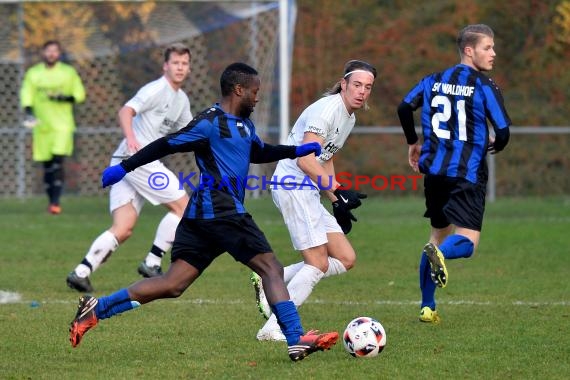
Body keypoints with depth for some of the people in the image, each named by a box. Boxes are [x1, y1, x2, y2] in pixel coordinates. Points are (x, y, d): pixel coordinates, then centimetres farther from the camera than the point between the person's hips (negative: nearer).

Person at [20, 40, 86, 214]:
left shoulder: (69, 72, 4)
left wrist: (65, 98, -13)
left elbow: (80, 94, 7)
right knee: (47, 165, 4)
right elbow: (26, 94, 2)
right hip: (42, 125, 2)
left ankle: (56, 202, -19)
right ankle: (51, 201, 14)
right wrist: (28, 112, -16)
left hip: (62, 124, -2)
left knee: (57, 162, -15)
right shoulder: (33, 73, 7)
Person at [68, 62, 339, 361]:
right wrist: (124, 167, -10)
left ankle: (96, 308, 1)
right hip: (221, 212, -10)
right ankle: (296, 341, -8)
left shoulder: (244, 124, 20)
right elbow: (166, 145, -10)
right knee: (271, 269, -6)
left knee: (172, 285, 4)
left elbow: (260, 153, 38)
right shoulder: (212, 123, -10)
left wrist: (298, 151, 28)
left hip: (200, 215, 10)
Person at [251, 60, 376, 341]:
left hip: (307, 191, 10)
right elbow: (305, 160, -24)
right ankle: (273, 329, -10)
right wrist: (338, 191, -28)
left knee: (345, 259, 4)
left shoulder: (349, 117, 16)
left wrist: (337, 203, 22)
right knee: (318, 263, -12)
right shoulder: (328, 109, -15)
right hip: (292, 185, -10)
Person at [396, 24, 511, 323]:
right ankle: (440, 254, -43)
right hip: (468, 175, -6)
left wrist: (413, 143, 22)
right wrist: (496, 145, 14)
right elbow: (503, 131, -11)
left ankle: (427, 307, 19)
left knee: (439, 234, 22)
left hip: (434, 171, 6)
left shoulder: (433, 81, 9)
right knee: (467, 242, -7)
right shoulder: (484, 86, -7)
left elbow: (405, 107, 6)